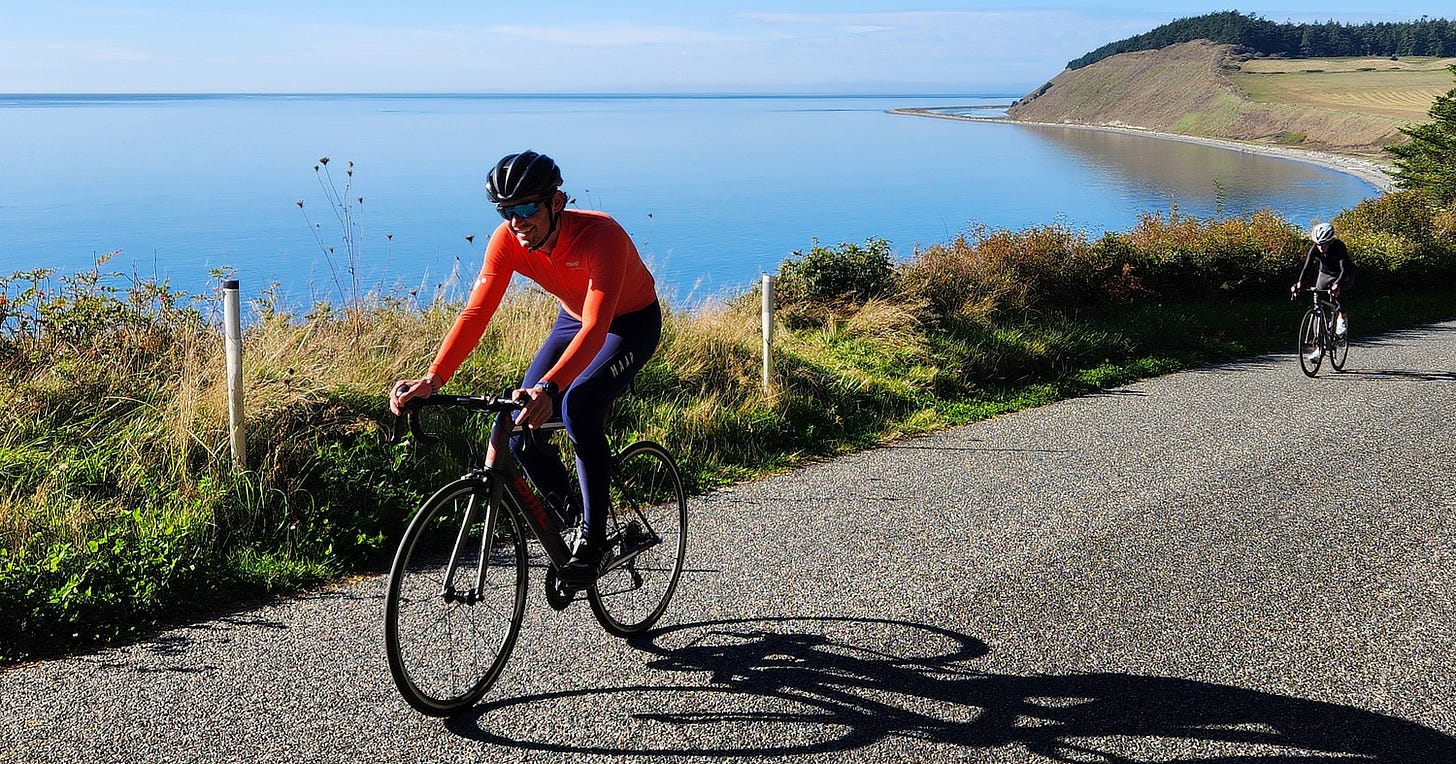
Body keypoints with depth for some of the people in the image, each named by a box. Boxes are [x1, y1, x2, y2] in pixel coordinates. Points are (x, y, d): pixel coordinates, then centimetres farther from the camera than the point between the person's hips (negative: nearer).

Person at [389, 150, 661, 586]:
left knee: (579, 406, -30)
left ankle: (592, 540, -17)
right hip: (574, 318, 6)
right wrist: (432, 380, -41)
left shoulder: (601, 235, -37)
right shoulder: (507, 240, -22)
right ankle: (561, 516, 15)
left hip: (632, 323, -6)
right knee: (519, 424, -11)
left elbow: (595, 329, -47)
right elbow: (475, 313, -26)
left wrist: (548, 389, -62)